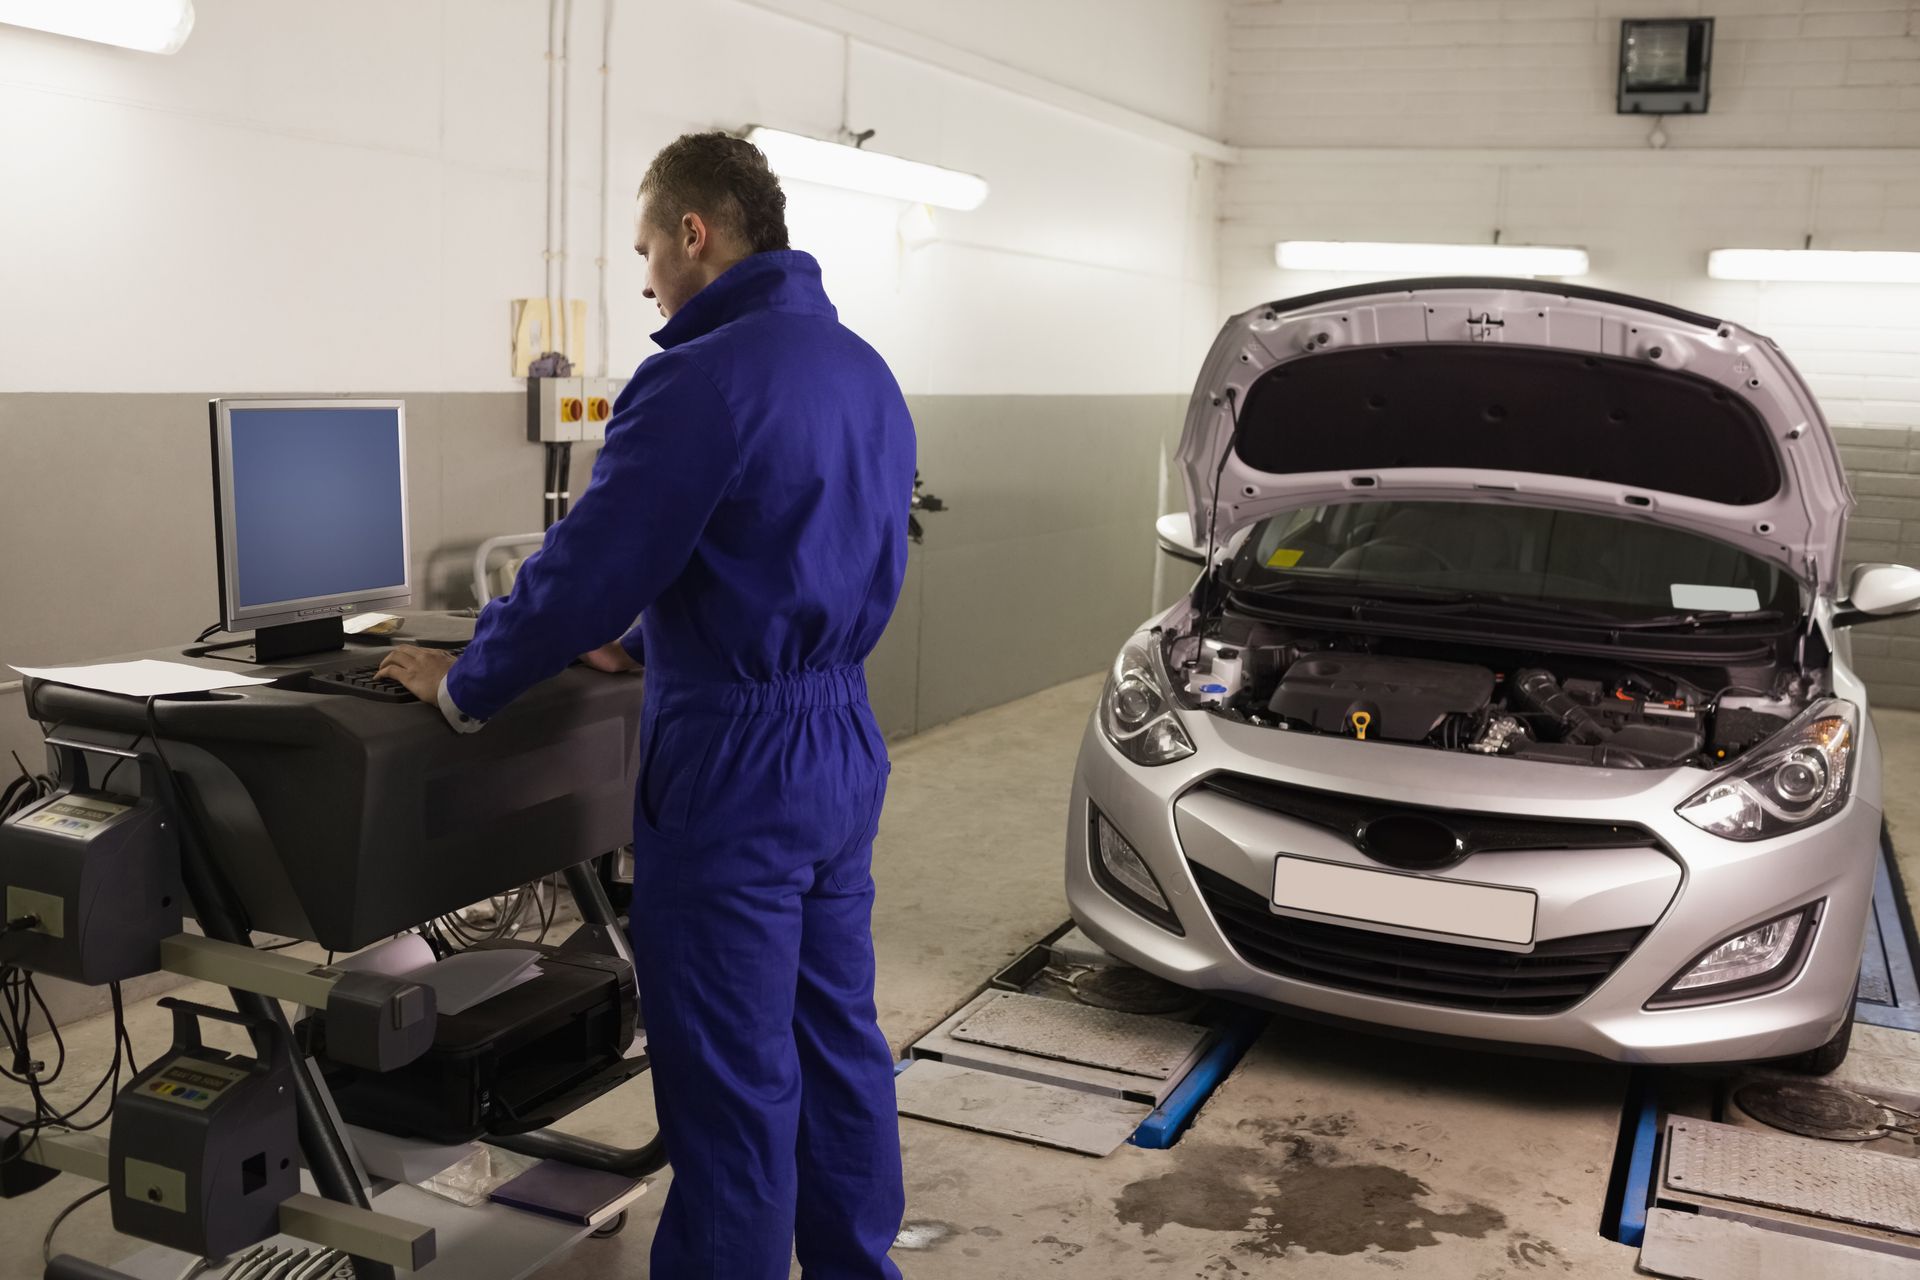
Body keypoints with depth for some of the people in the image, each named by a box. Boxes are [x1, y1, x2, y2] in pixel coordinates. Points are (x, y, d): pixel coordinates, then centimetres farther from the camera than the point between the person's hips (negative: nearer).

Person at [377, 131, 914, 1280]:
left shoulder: (704, 379, -18)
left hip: (736, 764, -9)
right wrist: (640, 644, 24)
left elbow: (587, 566, -17)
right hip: (846, 748, 9)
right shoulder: (866, 373, 11)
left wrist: (465, 685, -1)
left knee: (731, 1079, 3)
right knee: (837, 1039, 19)